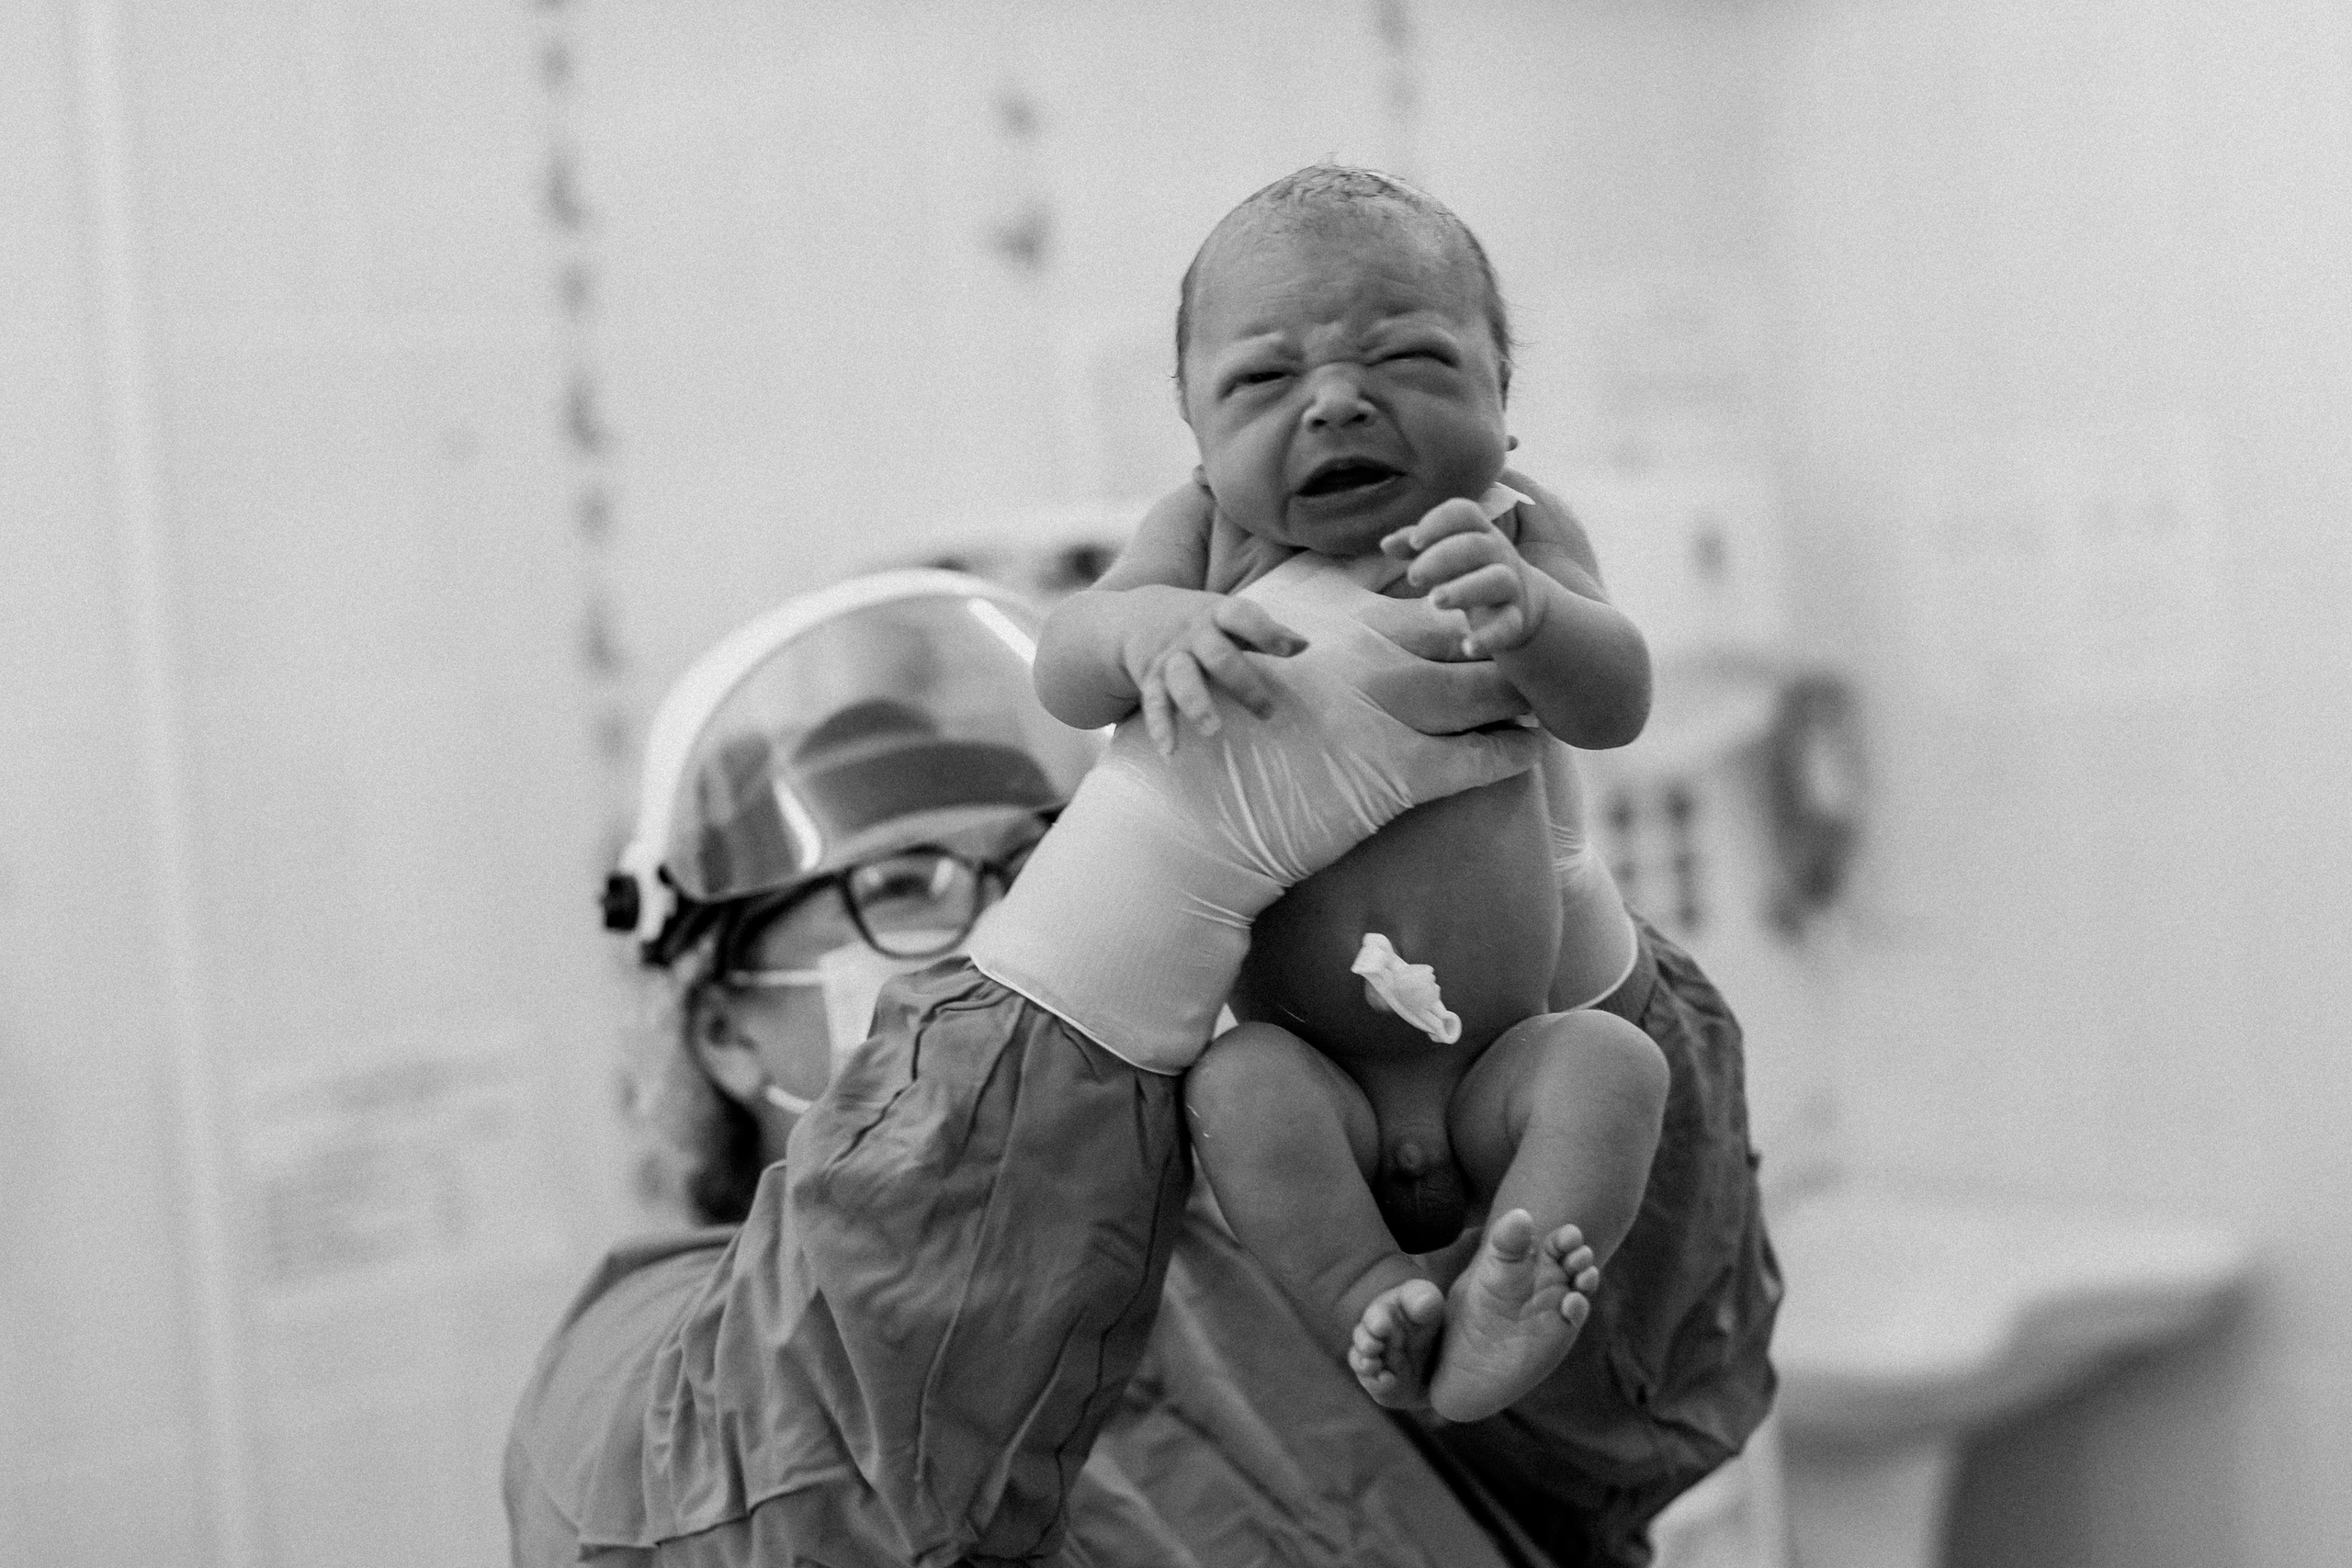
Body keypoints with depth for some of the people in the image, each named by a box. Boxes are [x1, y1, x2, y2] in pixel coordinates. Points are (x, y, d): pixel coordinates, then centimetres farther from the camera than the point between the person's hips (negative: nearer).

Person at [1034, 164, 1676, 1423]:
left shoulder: (1507, 534, -5)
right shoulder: (1209, 537, -2)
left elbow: (1615, 704, -19)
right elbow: (1062, 672, -15)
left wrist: (1526, 611, -42)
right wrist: (1144, 624, -39)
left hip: (1508, 1052, 1)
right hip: (1317, 1079, 0)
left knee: (1616, 1063, -26)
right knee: (1238, 1081, -30)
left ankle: (1484, 1337, -30)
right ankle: (1371, 1311, -25)